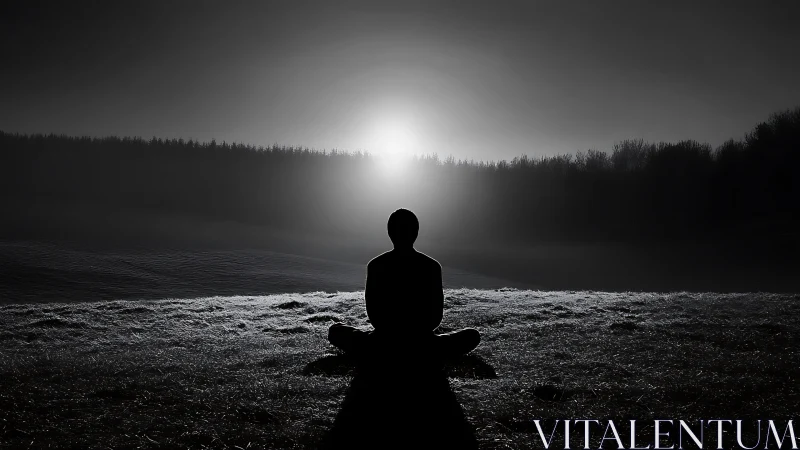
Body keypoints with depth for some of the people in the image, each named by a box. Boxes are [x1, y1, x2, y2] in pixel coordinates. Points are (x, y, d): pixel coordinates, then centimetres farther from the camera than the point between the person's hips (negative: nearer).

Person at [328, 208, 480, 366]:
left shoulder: (375, 265, -6)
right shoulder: (432, 266, -7)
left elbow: (372, 313, 1)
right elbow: (437, 316, -1)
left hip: (383, 346, 0)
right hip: (423, 347, 0)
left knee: (335, 330, 26)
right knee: (473, 335, 23)